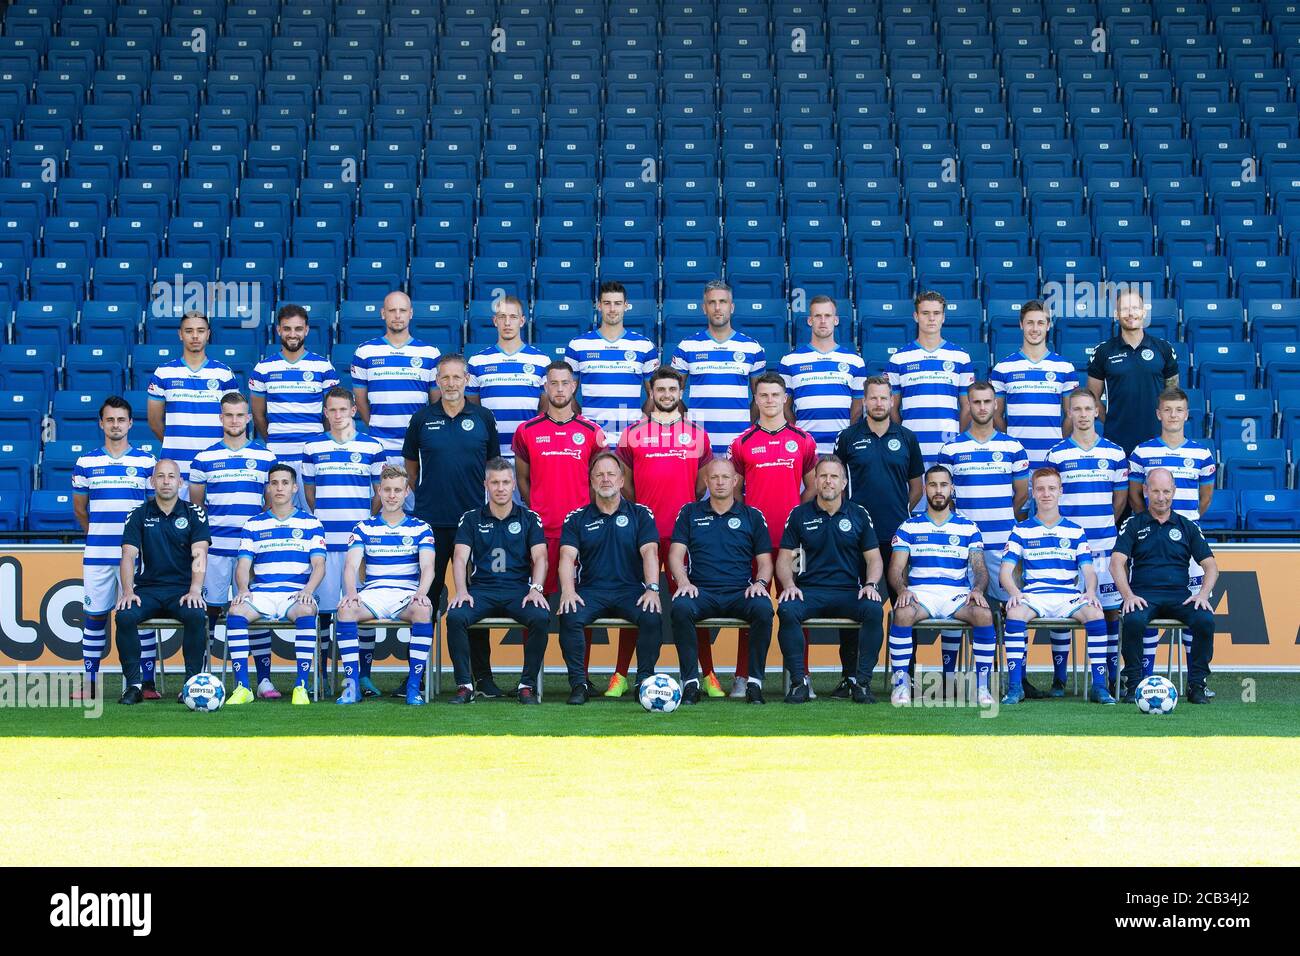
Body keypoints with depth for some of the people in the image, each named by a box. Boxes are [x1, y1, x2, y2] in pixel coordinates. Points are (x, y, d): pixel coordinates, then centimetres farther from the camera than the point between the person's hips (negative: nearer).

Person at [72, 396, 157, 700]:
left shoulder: (147, 462, 4)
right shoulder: (85, 462, 7)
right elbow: (79, 508, 16)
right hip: (97, 555, 1)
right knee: (94, 615, 4)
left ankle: (147, 682, 4)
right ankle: (89, 682, 12)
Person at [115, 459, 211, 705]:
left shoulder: (194, 514, 6)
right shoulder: (139, 515, 10)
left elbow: (199, 554, -6)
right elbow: (128, 555, 2)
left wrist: (195, 590, -22)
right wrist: (128, 591, -15)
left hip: (183, 589, -1)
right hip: (148, 588, 1)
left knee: (196, 616, -33)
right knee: (125, 616, -28)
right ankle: (134, 685, -18)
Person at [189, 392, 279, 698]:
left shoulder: (266, 457, 8)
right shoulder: (204, 458, 7)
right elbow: (194, 504, 14)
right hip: (215, 547, 0)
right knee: (210, 608, 1)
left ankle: (264, 679, 2)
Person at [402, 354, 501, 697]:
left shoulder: (483, 417, 5)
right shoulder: (422, 419, 4)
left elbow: (493, 462, 14)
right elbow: (410, 463, 15)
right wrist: (423, 493, 12)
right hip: (430, 520, 0)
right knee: (426, 595, 3)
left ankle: (482, 675, 10)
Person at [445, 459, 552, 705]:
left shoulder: (529, 518, 12)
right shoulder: (470, 519, 12)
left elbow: (539, 557, 3)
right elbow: (460, 557, 2)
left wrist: (536, 589, -16)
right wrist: (461, 591, -16)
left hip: (519, 590, 0)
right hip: (481, 590, 0)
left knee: (541, 618, -31)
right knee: (455, 617, -30)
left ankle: (528, 685, -16)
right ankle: (464, 685, -17)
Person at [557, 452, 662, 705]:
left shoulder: (641, 514, 11)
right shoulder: (576, 519, 12)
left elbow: (649, 552, -1)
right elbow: (567, 556, -1)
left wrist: (652, 588, -18)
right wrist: (567, 590, -20)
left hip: (630, 589, 0)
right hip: (590, 590, 1)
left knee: (652, 616, -31)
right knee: (570, 617, -31)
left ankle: (644, 680, -16)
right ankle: (578, 683, -19)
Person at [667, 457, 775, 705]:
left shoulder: (752, 516, 16)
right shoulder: (690, 513, 16)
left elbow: (765, 561, 15)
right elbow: (676, 554, 9)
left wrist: (760, 582, -7)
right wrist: (683, 582, -10)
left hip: (740, 593, 0)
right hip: (701, 591, 0)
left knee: (763, 608, -34)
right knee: (680, 607, -35)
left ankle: (754, 682, -22)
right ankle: (690, 682, -25)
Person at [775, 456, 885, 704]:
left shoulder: (859, 514, 12)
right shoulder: (799, 515, 10)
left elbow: (874, 558, 11)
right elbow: (784, 558, 9)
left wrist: (871, 584, -9)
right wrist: (789, 584, -11)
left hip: (849, 591, 0)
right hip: (810, 590, 0)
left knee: (874, 610, -32)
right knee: (786, 610, -33)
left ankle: (861, 681, -22)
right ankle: (798, 680, -23)